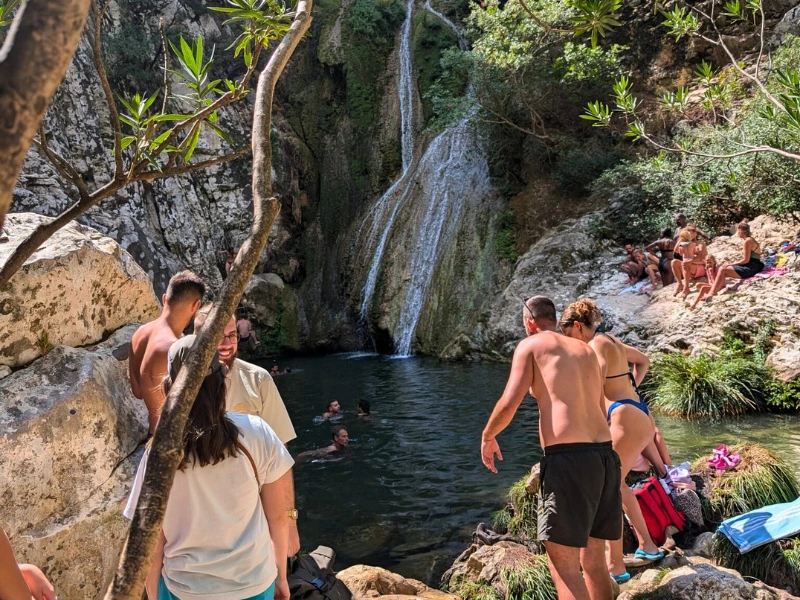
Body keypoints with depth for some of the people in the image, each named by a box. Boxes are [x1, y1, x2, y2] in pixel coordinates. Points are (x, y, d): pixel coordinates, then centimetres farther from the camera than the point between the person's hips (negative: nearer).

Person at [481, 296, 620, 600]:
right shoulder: (585, 350, 22)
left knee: (562, 564, 0)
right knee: (593, 560, 18)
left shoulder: (530, 345, 5)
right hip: (605, 455, 7)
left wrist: (488, 436, 12)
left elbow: (509, 403, -6)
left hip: (568, 458, -7)